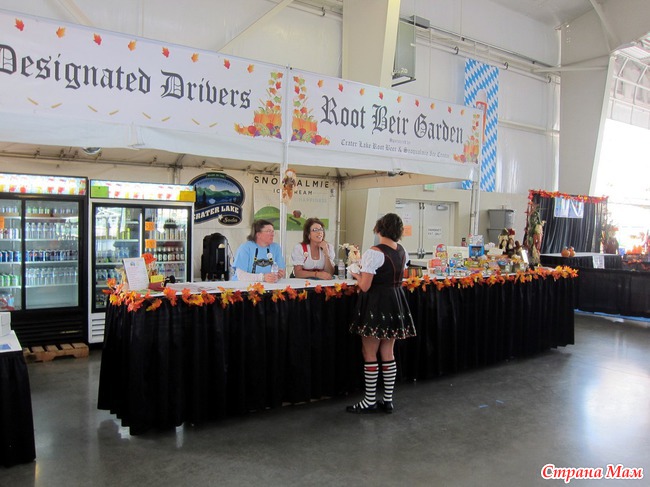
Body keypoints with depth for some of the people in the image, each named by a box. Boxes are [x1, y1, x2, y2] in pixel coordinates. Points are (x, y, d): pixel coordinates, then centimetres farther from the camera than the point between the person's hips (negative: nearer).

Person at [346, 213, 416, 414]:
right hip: (395, 302, 7)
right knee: (388, 354, 15)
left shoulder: (374, 252, -17)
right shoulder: (403, 252, 6)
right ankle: (388, 400, 22)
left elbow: (365, 286, -18)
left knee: (369, 354, 5)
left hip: (376, 305, -7)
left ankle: (370, 401, 13)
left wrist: (357, 275, 2)